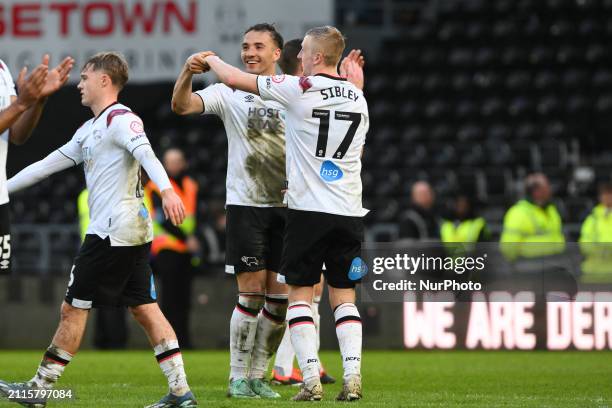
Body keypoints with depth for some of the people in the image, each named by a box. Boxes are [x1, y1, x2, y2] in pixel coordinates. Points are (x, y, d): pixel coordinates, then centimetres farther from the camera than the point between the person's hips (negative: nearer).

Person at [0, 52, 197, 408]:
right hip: (135, 231, 9)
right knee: (144, 309, 4)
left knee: (74, 308, -2)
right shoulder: (90, 130, 21)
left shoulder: (120, 119, -8)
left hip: (111, 231, -9)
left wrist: (167, 190, -42)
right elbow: (48, 165, 26)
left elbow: (147, 155, -25)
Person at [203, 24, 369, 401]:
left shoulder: (299, 89, -8)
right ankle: (352, 377, -3)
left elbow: (235, 79, -2)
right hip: (349, 211, 4)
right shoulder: (358, 97, 10)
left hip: (308, 209, -4)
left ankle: (311, 379, -6)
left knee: (300, 294, 3)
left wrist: (211, 59, 17)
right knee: (344, 295, 9)